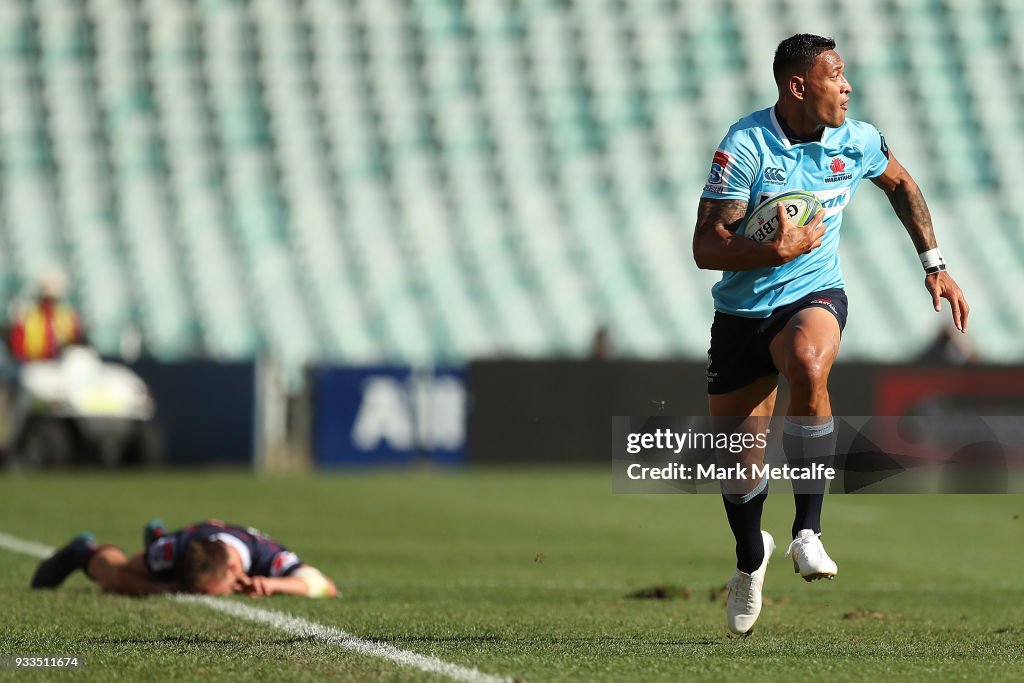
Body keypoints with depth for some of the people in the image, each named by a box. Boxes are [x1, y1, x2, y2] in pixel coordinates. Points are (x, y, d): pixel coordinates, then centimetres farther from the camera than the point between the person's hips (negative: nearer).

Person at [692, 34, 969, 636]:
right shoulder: (745, 147, -16)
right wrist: (778, 252, -32)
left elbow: (901, 185, 19)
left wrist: (935, 265, 15)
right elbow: (705, 248, -18)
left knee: (808, 365, -37)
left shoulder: (857, 141, -4)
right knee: (737, 462, 5)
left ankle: (808, 531, -28)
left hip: (814, 298, 1)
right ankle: (750, 556, 41)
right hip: (742, 310, -1)